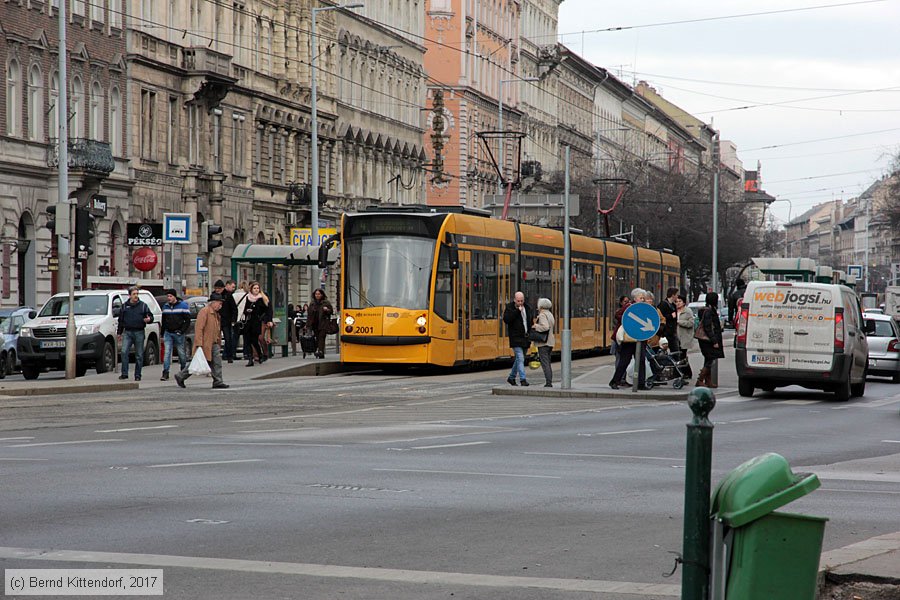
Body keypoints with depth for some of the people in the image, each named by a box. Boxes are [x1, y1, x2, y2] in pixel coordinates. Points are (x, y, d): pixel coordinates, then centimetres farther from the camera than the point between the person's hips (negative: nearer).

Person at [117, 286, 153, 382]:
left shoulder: (143, 305, 6)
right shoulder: (124, 306, 11)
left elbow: (150, 316, 8)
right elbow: (121, 320, 17)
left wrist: (149, 319, -16)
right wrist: (119, 332, 14)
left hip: (139, 333, -1)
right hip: (127, 332, 1)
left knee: (139, 355, 2)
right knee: (124, 352, -13)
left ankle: (137, 375, 9)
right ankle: (124, 373, -9)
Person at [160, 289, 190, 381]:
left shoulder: (183, 305, -3)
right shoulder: (165, 306, 11)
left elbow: (187, 320, -4)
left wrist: (182, 331, -14)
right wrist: (162, 335, 15)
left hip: (178, 333, -3)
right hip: (168, 333, 3)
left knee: (181, 353, 5)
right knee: (167, 352, -8)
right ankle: (165, 373, -13)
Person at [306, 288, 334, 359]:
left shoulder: (326, 302, 3)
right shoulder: (312, 303, 13)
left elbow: (331, 311, 8)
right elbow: (309, 314, 14)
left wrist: (327, 310, -15)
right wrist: (308, 325, 9)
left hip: (323, 324, -4)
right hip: (315, 323, 4)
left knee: (321, 337, -14)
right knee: (317, 338, 4)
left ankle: (320, 351, -23)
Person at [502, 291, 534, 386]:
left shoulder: (527, 308, 10)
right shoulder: (510, 308, -6)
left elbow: (531, 320, 22)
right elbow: (506, 319, -22)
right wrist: (517, 311, -24)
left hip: (525, 339, 6)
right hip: (516, 338, -6)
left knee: (519, 359, 15)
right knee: (520, 359, -14)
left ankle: (511, 377, 28)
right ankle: (522, 379, -16)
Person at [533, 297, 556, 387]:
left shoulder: (542, 315, -13)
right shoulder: (550, 314, 15)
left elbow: (545, 327, -27)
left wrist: (536, 326, -13)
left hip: (543, 343, -9)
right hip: (550, 342, 9)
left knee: (545, 364, -9)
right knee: (547, 364, 14)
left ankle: (548, 383, -12)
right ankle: (549, 383, 14)